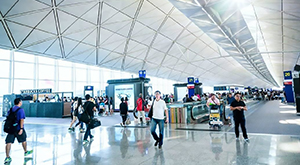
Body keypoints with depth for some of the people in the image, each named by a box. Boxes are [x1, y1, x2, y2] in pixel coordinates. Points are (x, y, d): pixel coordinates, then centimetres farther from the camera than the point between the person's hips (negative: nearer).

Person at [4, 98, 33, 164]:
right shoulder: (21, 110, -11)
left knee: (8, 143, 2)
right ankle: (26, 152, 33)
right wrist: (21, 128, -23)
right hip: (18, 129, -5)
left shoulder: (10, 110, 9)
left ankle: (7, 157, -4)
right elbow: (22, 119, -21)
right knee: (23, 140, 16)